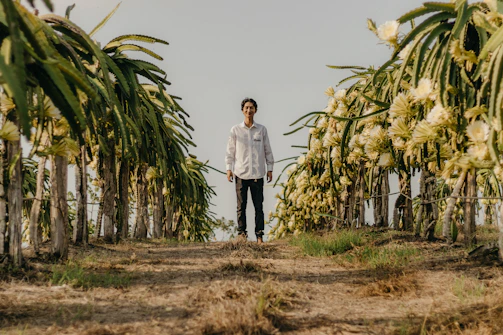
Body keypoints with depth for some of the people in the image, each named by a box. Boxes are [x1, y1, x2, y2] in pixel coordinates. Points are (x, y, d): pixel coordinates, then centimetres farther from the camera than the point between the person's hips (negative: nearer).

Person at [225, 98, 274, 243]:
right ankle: (241, 232, 9)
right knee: (241, 205, 2)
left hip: (257, 174, 1)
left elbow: (268, 150, 11)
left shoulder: (262, 130, 7)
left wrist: (270, 169, 7)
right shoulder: (235, 130, 4)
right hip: (241, 173, -1)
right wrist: (229, 169, 0)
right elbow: (230, 151, 7)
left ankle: (259, 234, 5)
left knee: (258, 205, 1)